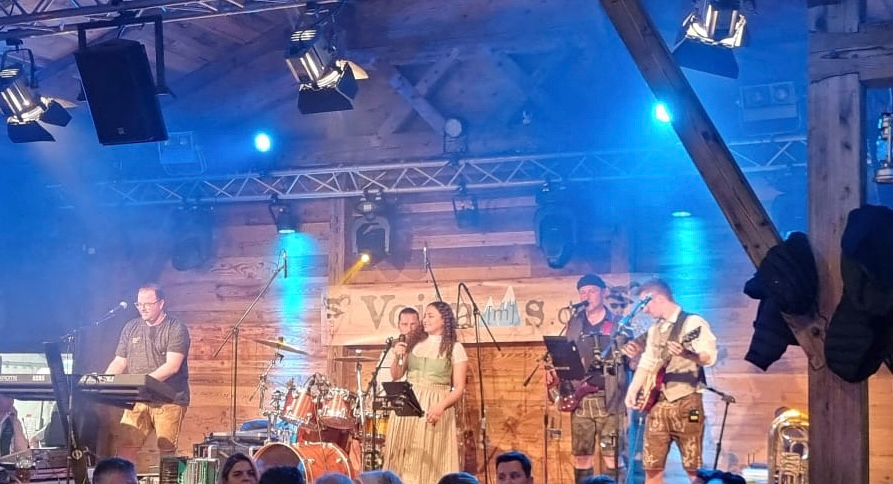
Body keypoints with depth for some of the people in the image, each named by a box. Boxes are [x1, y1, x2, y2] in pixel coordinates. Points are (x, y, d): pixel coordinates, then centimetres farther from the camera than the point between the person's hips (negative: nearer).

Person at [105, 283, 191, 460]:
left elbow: (172, 366, -13)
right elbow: (119, 362, 15)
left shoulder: (176, 329, -3)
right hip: (137, 399, 5)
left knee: (167, 450, -6)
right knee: (125, 446, -5)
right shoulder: (131, 328, 14)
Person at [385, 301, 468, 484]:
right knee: (403, 459, 1)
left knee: (431, 461, -6)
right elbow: (396, 376, 13)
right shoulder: (413, 342, 10)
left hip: (435, 409, -4)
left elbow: (459, 388, -4)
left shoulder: (455, 348, -1)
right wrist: (398, 357, -6)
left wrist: (441, 406, -20)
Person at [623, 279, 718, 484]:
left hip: (685, 402, -7)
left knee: (694, 467, -6)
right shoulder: (654, 329, 19)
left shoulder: (693, 323, -6)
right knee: (651, 466, 5)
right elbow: (646, 363, 22)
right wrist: (633, 390, 9)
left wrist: (686, 353, -36)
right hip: (657, 403, 7)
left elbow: (709, 357, -17)